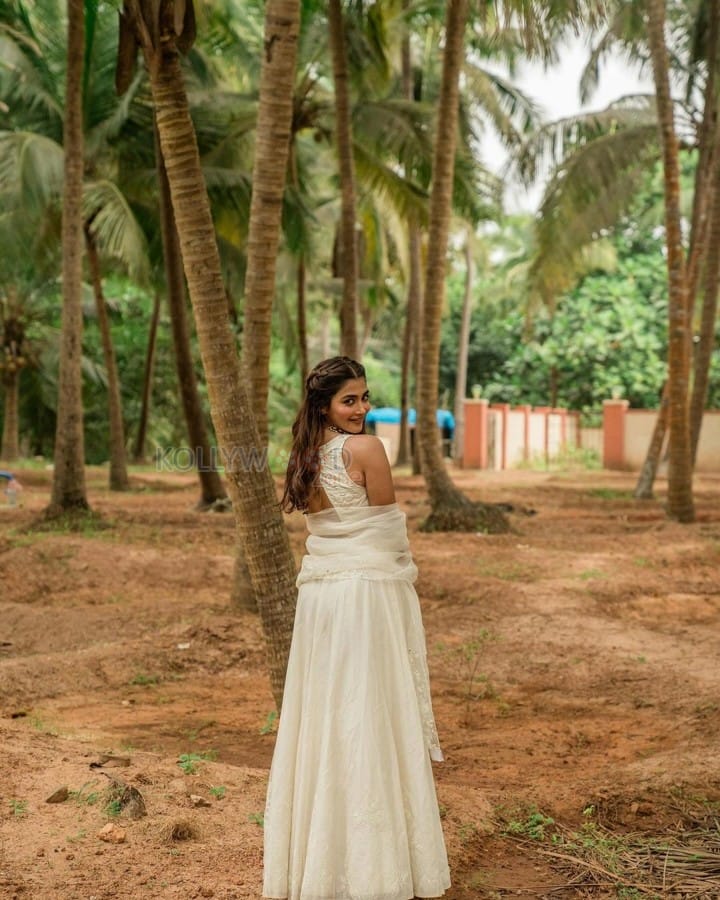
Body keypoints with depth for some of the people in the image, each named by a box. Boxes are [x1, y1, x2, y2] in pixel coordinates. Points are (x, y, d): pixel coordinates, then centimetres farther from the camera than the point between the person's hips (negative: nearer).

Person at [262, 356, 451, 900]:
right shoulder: (365, 448, -13)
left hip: (318, 588, 7)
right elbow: (389, 528, -6)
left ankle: (319, 853, 22)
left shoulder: (307, 455, 9)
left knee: (324, 714, 12)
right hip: (368, 587, -7)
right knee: (371, 717, 0)